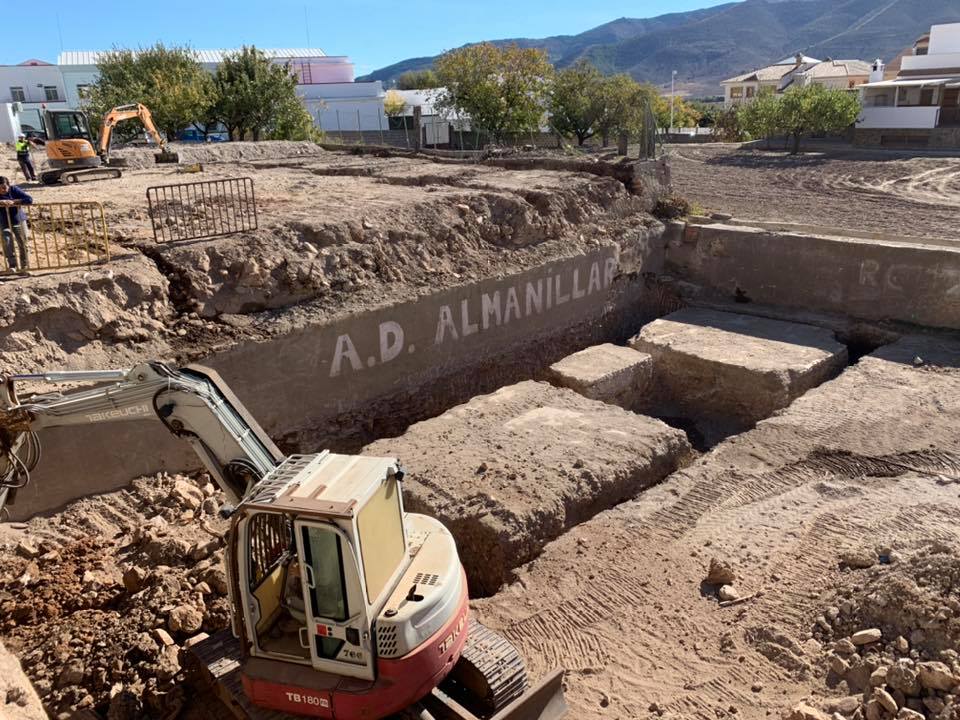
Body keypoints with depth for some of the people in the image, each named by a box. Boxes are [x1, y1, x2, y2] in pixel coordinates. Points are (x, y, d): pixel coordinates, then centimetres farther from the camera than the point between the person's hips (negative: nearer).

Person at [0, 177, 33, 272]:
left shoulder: (14, 190, -12)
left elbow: (30, 200, -19)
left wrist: (14, 201, -25)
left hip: (19, 221, 0)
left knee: (23, 244, 6)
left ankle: (24, 266, 19)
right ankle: (12, 265, -1)